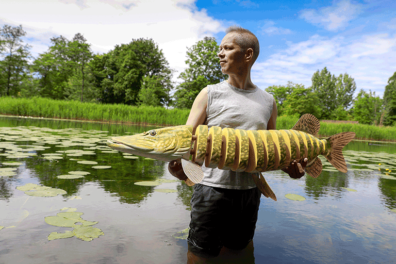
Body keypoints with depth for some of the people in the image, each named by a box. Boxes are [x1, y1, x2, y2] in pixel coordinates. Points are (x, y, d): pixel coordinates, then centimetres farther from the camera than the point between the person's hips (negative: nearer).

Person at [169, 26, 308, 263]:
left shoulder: (268, 101, 8)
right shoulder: (209, 94, 0)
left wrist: (290, 166, -5)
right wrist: (179, 163, -27)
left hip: (250, 192, 3)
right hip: (212, 189, -3)